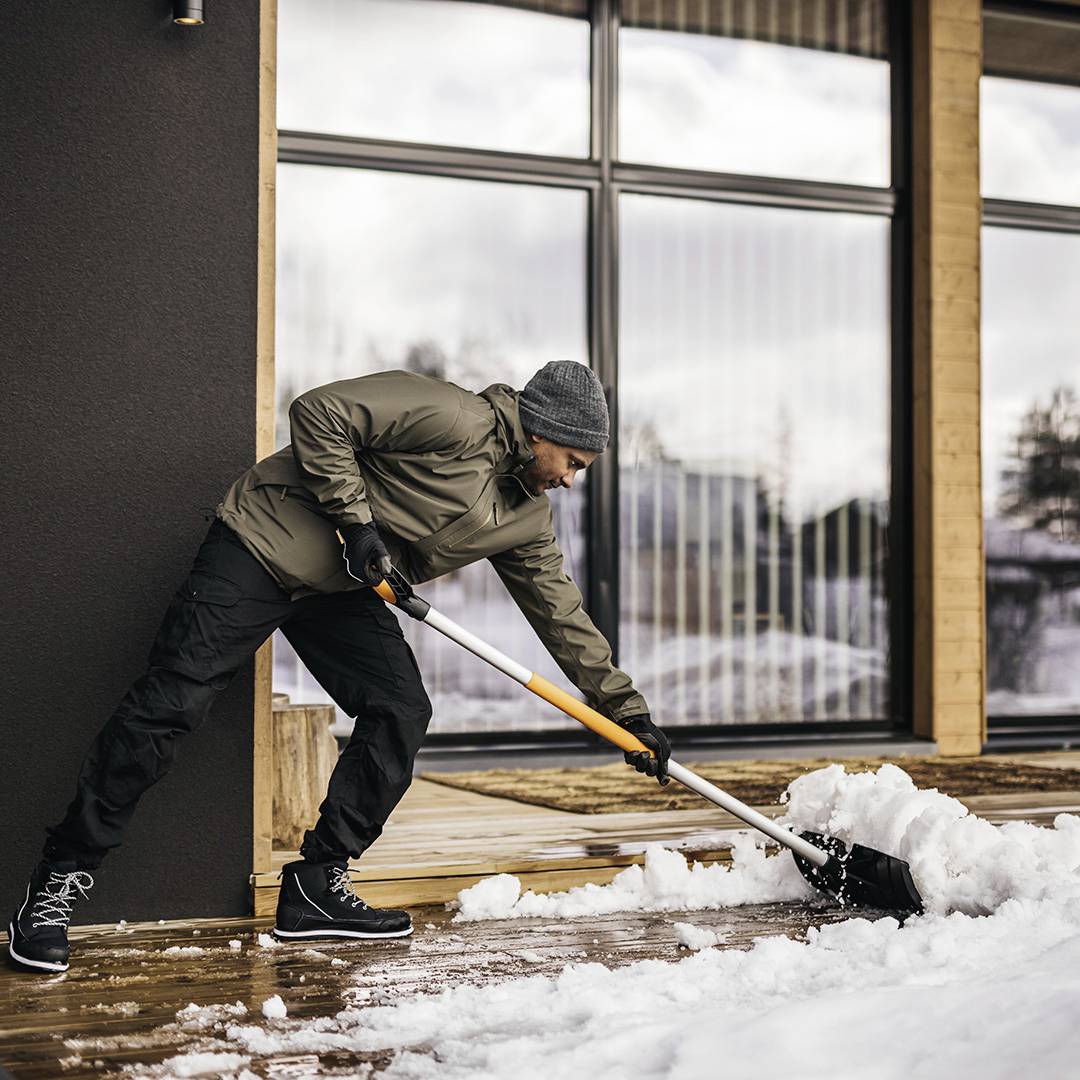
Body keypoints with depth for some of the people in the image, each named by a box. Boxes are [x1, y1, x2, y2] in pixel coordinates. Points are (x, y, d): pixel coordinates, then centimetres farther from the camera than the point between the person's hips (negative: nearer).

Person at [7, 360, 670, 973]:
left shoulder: (528, 518, 5)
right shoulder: (455, 420, -20)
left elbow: (562, 613, 12)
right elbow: (319, 413, -21)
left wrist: (629, 712, 13)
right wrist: (355, 519, -22)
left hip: (342, 589, 8)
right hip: (263, 545, -8)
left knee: (402, 712, -5)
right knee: (170, 705, -12)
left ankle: (317, 888, 5)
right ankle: (60, 880, -2)